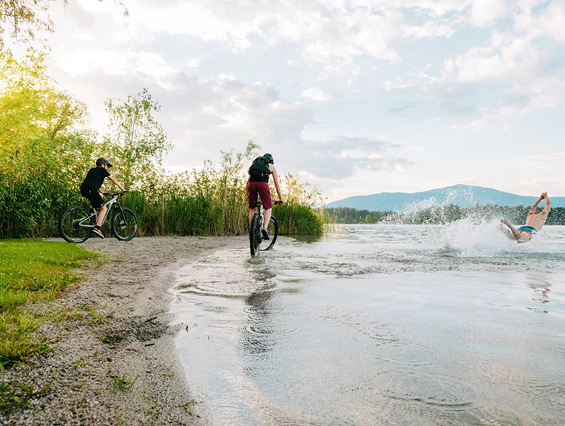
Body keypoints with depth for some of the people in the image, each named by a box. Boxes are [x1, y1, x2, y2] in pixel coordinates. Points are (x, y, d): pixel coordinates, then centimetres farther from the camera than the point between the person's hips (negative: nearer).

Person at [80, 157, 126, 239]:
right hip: (90, 190, -8)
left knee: (100, 195, 34)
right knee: (103, 208, -4)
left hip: (83, 189, 8)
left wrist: (101, 192, 45)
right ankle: (97, 228, -17)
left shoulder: (92, 170, 31)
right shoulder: (102, 170, 11)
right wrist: (123, 189, 12)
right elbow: (114, 180, 9)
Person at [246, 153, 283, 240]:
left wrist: (248, 196, 36)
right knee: (268, 207, 9)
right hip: (262, 184, -3)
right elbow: (277, 184, 21)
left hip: (251, 183, 3)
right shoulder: (271, 166, 25)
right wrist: (280, 198, 25)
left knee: (252, 208, 16)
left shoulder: (255, 164, 34)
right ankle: (265, 228, -12)